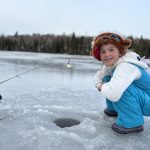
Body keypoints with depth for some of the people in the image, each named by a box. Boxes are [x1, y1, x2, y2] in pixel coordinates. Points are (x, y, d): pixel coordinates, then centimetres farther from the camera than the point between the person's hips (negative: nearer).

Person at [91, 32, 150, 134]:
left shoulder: (126, 66, -31)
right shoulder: (111, 63, -4)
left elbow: (113, 94, -45)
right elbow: (99, 76, 13)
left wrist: (102, 87, -23)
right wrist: (99, 85, -10)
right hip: (139, 100, 9)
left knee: (119, 86, -32)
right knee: (107, 79, 5)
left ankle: (133, 123, -17)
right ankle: (114, 109, 20)